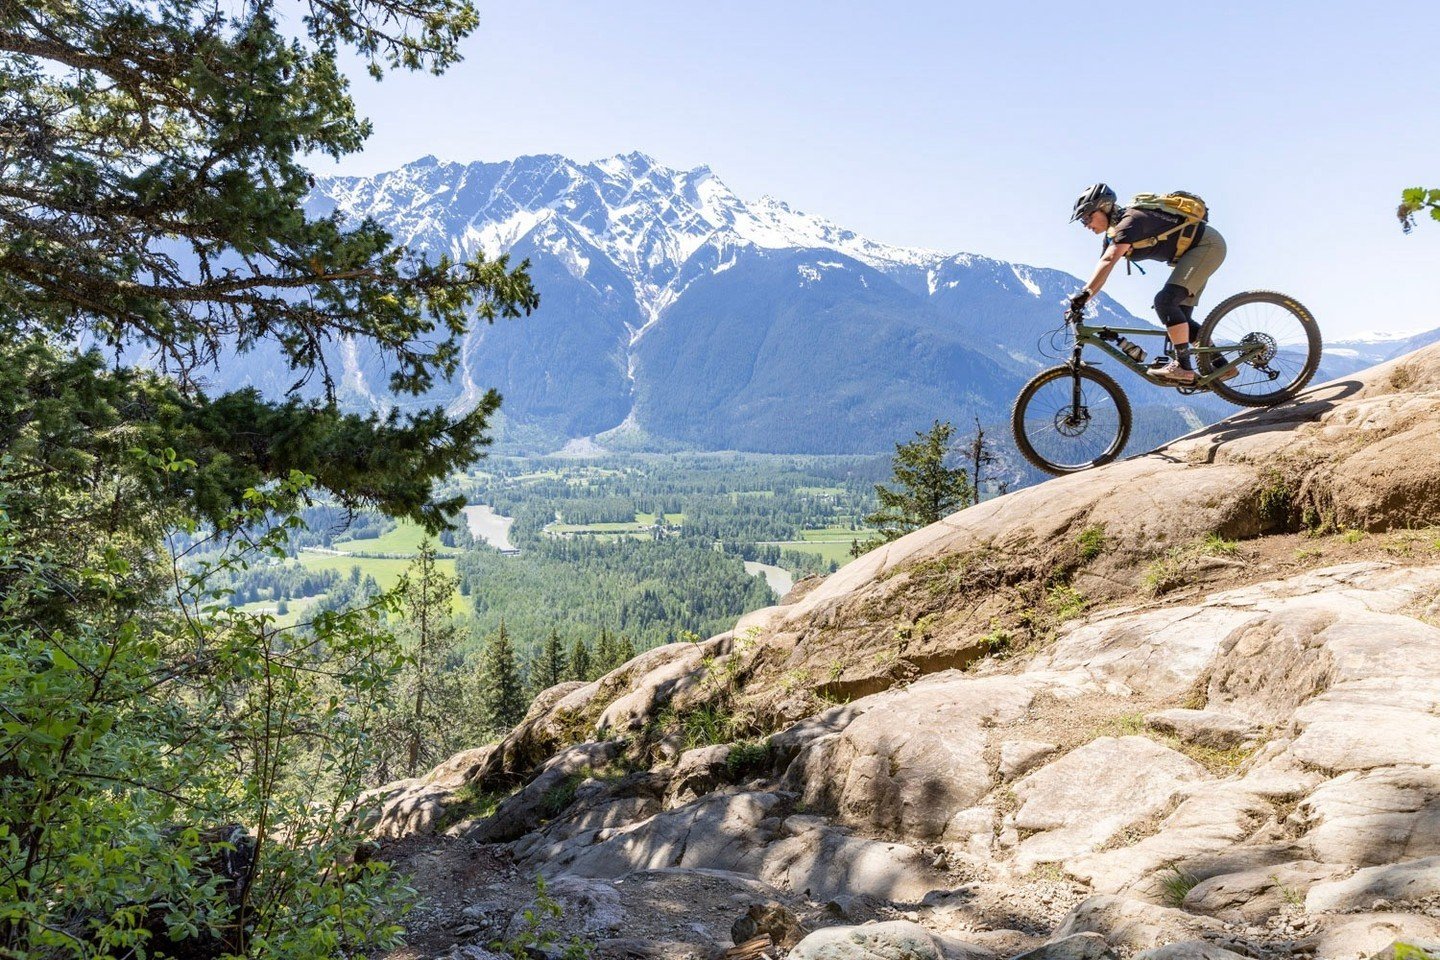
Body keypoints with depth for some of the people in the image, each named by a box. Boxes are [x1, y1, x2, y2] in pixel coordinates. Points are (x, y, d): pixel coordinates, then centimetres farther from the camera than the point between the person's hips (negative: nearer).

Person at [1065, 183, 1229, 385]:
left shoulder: (1130, 221, -23)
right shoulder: (1114, 234, 6)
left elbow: (1108, 261, -38)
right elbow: (1101, 273, 6)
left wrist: (1084, 293, -47)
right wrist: (1078, 303, -3)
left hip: (1208, 244, -10)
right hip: (1201, 248, 10)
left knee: (1165, 301, -23)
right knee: (1180, 317, 6)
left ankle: (1183, 367, -23)